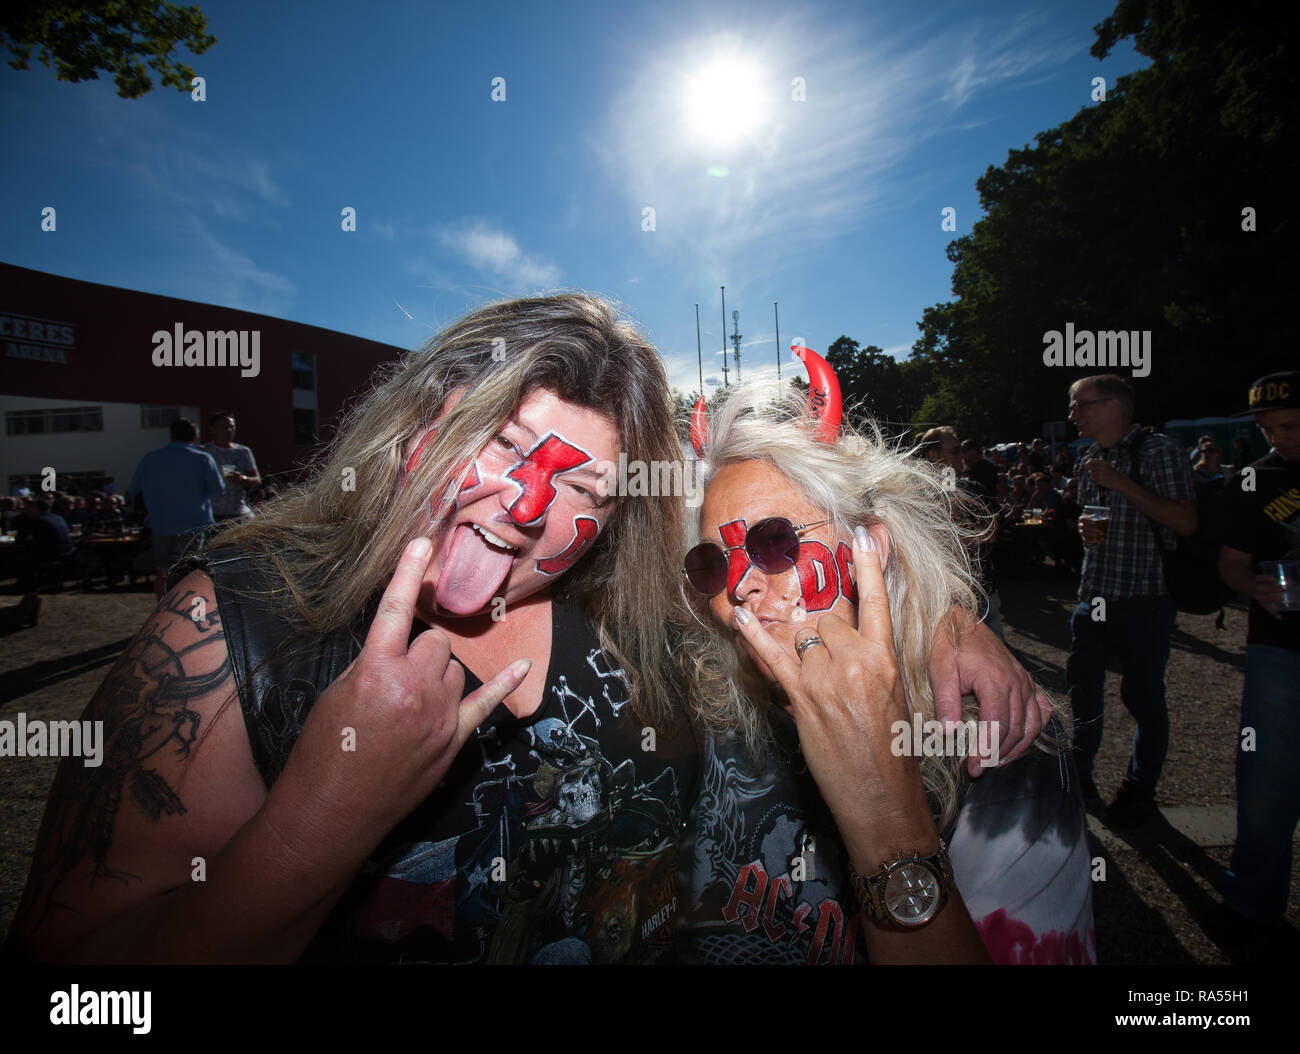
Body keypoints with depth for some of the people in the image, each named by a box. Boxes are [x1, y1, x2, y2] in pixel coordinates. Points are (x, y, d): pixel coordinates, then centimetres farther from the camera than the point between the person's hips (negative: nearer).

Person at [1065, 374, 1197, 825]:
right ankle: (1080, 774, 30)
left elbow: (1186, 523, -18)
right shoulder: (1089, 461, 11)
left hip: (1144, 597, -6)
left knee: (1142, 695, 5)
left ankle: (1140, 789, 25)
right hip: (1094, 594, 7)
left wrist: (1123, 484, -22)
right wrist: (1085, 529, 1)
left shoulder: (1158, 450, -10)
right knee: (1081, 684, 12)